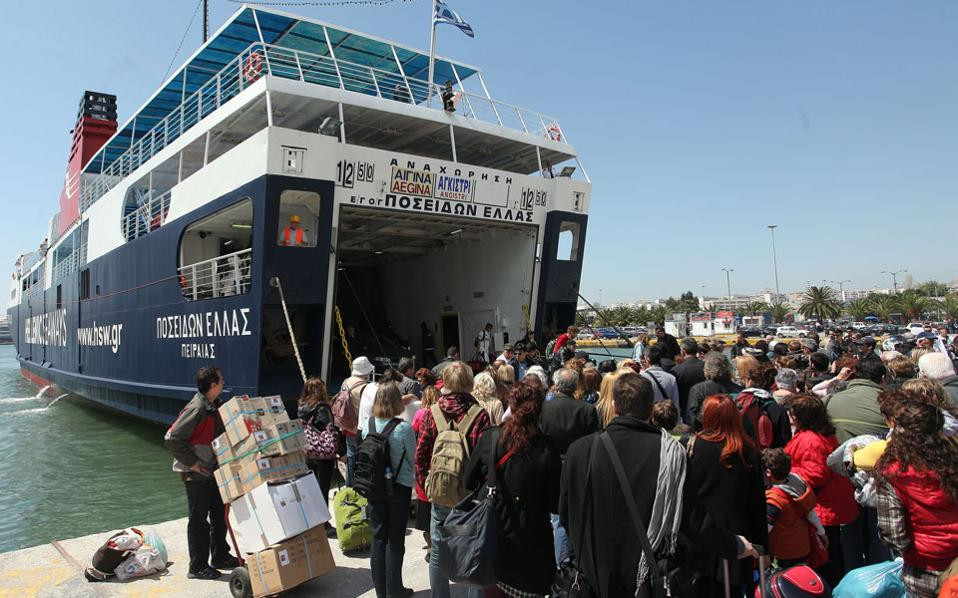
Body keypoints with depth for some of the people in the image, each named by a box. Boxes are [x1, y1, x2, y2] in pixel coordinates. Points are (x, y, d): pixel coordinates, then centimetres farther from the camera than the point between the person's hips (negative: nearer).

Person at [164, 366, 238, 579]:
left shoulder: (215, 405, 5)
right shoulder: (196, 409, -24)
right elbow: (172, 439, -27)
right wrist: (192, 463, -21)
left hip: (213, 471, 9)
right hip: (197, 474, -9)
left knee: (219, 515, 18)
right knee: (199, 520, 4)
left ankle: (220, 557, 33)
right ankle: (197, 567, 18)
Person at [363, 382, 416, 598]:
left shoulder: (368, 426, -7)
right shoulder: (404, 428, -18)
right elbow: (413, 459, -7)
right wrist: (411, 477, 13)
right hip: (400, 487, -3)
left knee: (378, 538, 14)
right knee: (395, 540, 8)